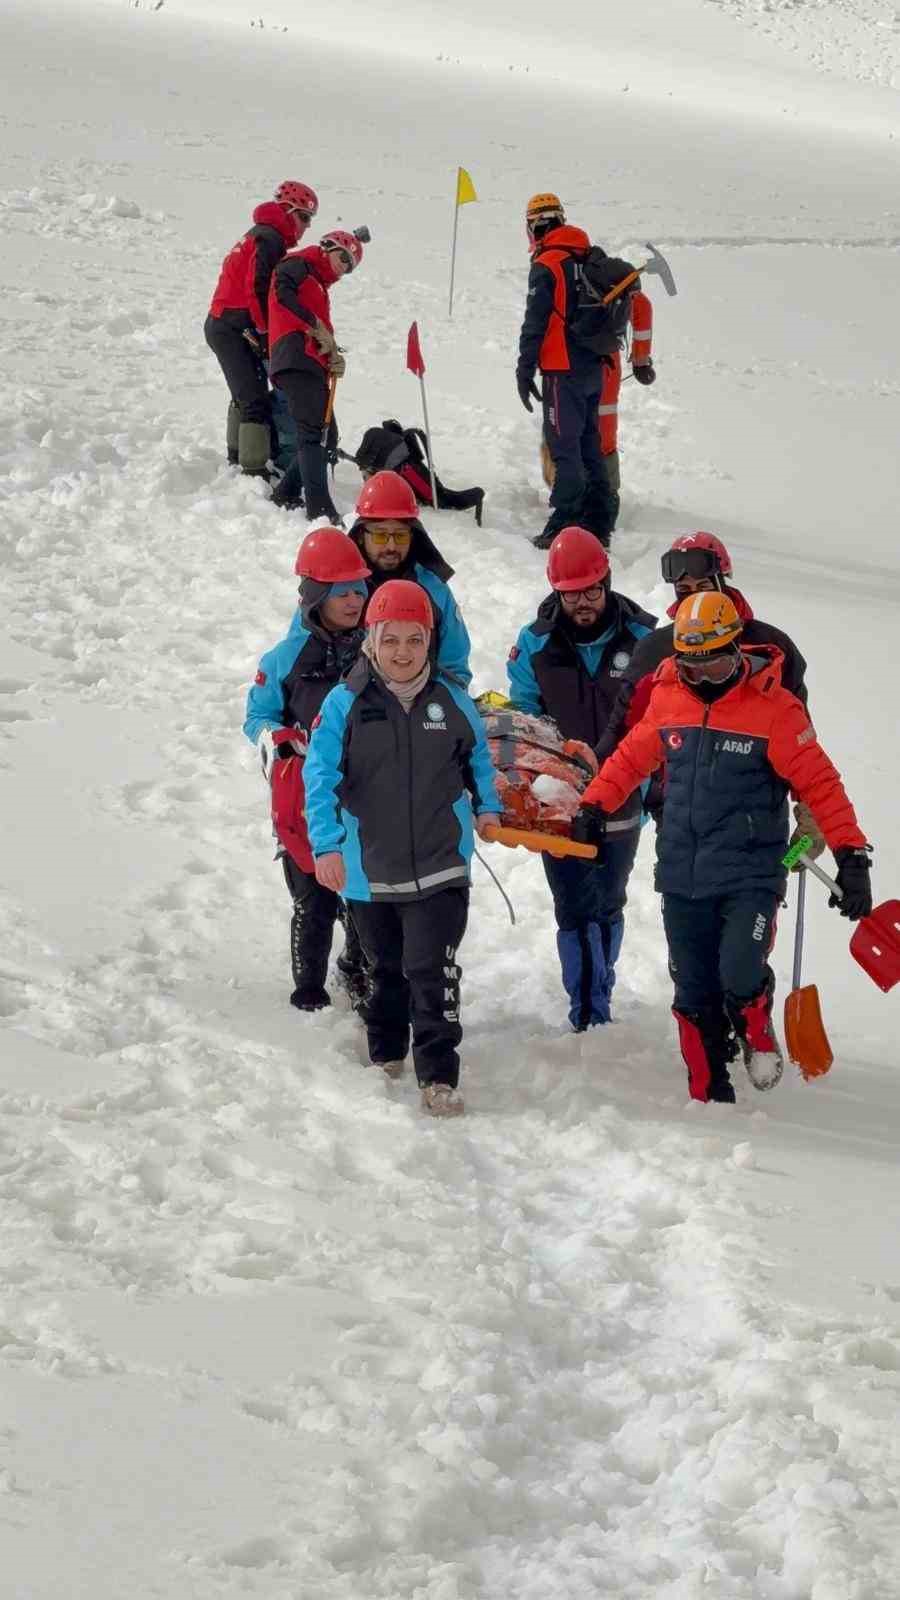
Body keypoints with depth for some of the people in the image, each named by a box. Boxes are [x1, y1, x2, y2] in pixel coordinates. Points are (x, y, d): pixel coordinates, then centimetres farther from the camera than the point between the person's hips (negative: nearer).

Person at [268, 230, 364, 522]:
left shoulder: (320, 287, 32)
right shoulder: (299, 265, 7)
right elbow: (283, 292, -15)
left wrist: (334, 358, 1)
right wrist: (317, 327, -14)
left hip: (314, 367, 9)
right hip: (296, 359, -9)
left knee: (326, 437, 9)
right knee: (314, 433, -17)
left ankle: (285, 496, 18)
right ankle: (320, 509, -25)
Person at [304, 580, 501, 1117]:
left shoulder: (452, 700, 0)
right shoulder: (345, 704, -7)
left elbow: (478, 756, 17)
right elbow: (321, 777, -9)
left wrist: (487, 806, 4)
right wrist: (326, 845, -18)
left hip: (440, 866, -1)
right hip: (370, 869, 1)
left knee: (433, 970, -12)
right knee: (385, 969, 19)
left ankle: (439, 1076, -6)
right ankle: (385, 1053, 40)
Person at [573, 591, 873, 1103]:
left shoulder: (773, 706, -9)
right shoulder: (667, 697, 4)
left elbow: (819, 782, -9)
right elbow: (632, 757, 19)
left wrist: (851, 855, -14)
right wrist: (595, 806, 10)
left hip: (750, 876, -4)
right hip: (682, 877, 4)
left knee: (740, 978, -19)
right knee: (695, 997, 7)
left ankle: (758, 1034, 14)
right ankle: (709, 1095, 22)